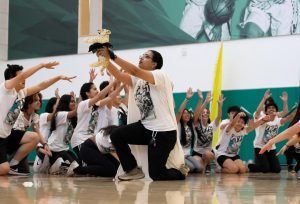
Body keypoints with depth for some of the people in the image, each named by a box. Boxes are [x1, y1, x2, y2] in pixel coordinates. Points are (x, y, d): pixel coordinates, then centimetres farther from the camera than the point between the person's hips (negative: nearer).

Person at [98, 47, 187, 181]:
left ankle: (180, 171, 25)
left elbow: (135, 71, -26)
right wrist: (106, 59, -21)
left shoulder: (161, 75, -12)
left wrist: (113, 56, -30)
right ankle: (133, 169, 7)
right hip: (146, 127, 7)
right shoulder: (138, 80, 10)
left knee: (156, 174, -8)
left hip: (163, 131, -7)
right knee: (116, 135, -11)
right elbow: (118, 75, -6)